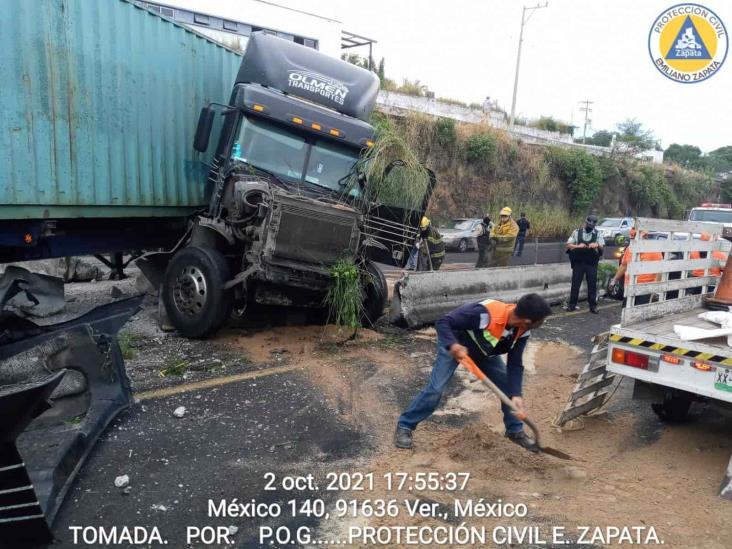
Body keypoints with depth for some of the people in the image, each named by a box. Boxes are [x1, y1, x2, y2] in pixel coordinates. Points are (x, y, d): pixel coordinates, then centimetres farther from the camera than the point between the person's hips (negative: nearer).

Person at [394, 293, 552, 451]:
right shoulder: (484, 314, -43)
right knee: (435, 388, -14)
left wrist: (516, 395, -27)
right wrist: (453, 345, -55)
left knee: (509, 385, 0)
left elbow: (515, 364, -15)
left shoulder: (522, 331, -22)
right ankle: (404, 426, 3)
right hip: (455, 346, -6)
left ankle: (515, 430, 21)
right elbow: (443, 322, -38)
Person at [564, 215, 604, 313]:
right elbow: (568, 245, 2)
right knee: (575, 284, 3)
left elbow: (602, 246, -2)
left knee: (592, 284, 3)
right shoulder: (576, 232, 4)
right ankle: (572, 304, 11)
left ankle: (593, 306, 12)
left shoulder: (597, 234, 6)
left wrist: (597, 245, -25)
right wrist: (578, 246, -16)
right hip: (578, 263, 0)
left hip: (592, 264, 0)